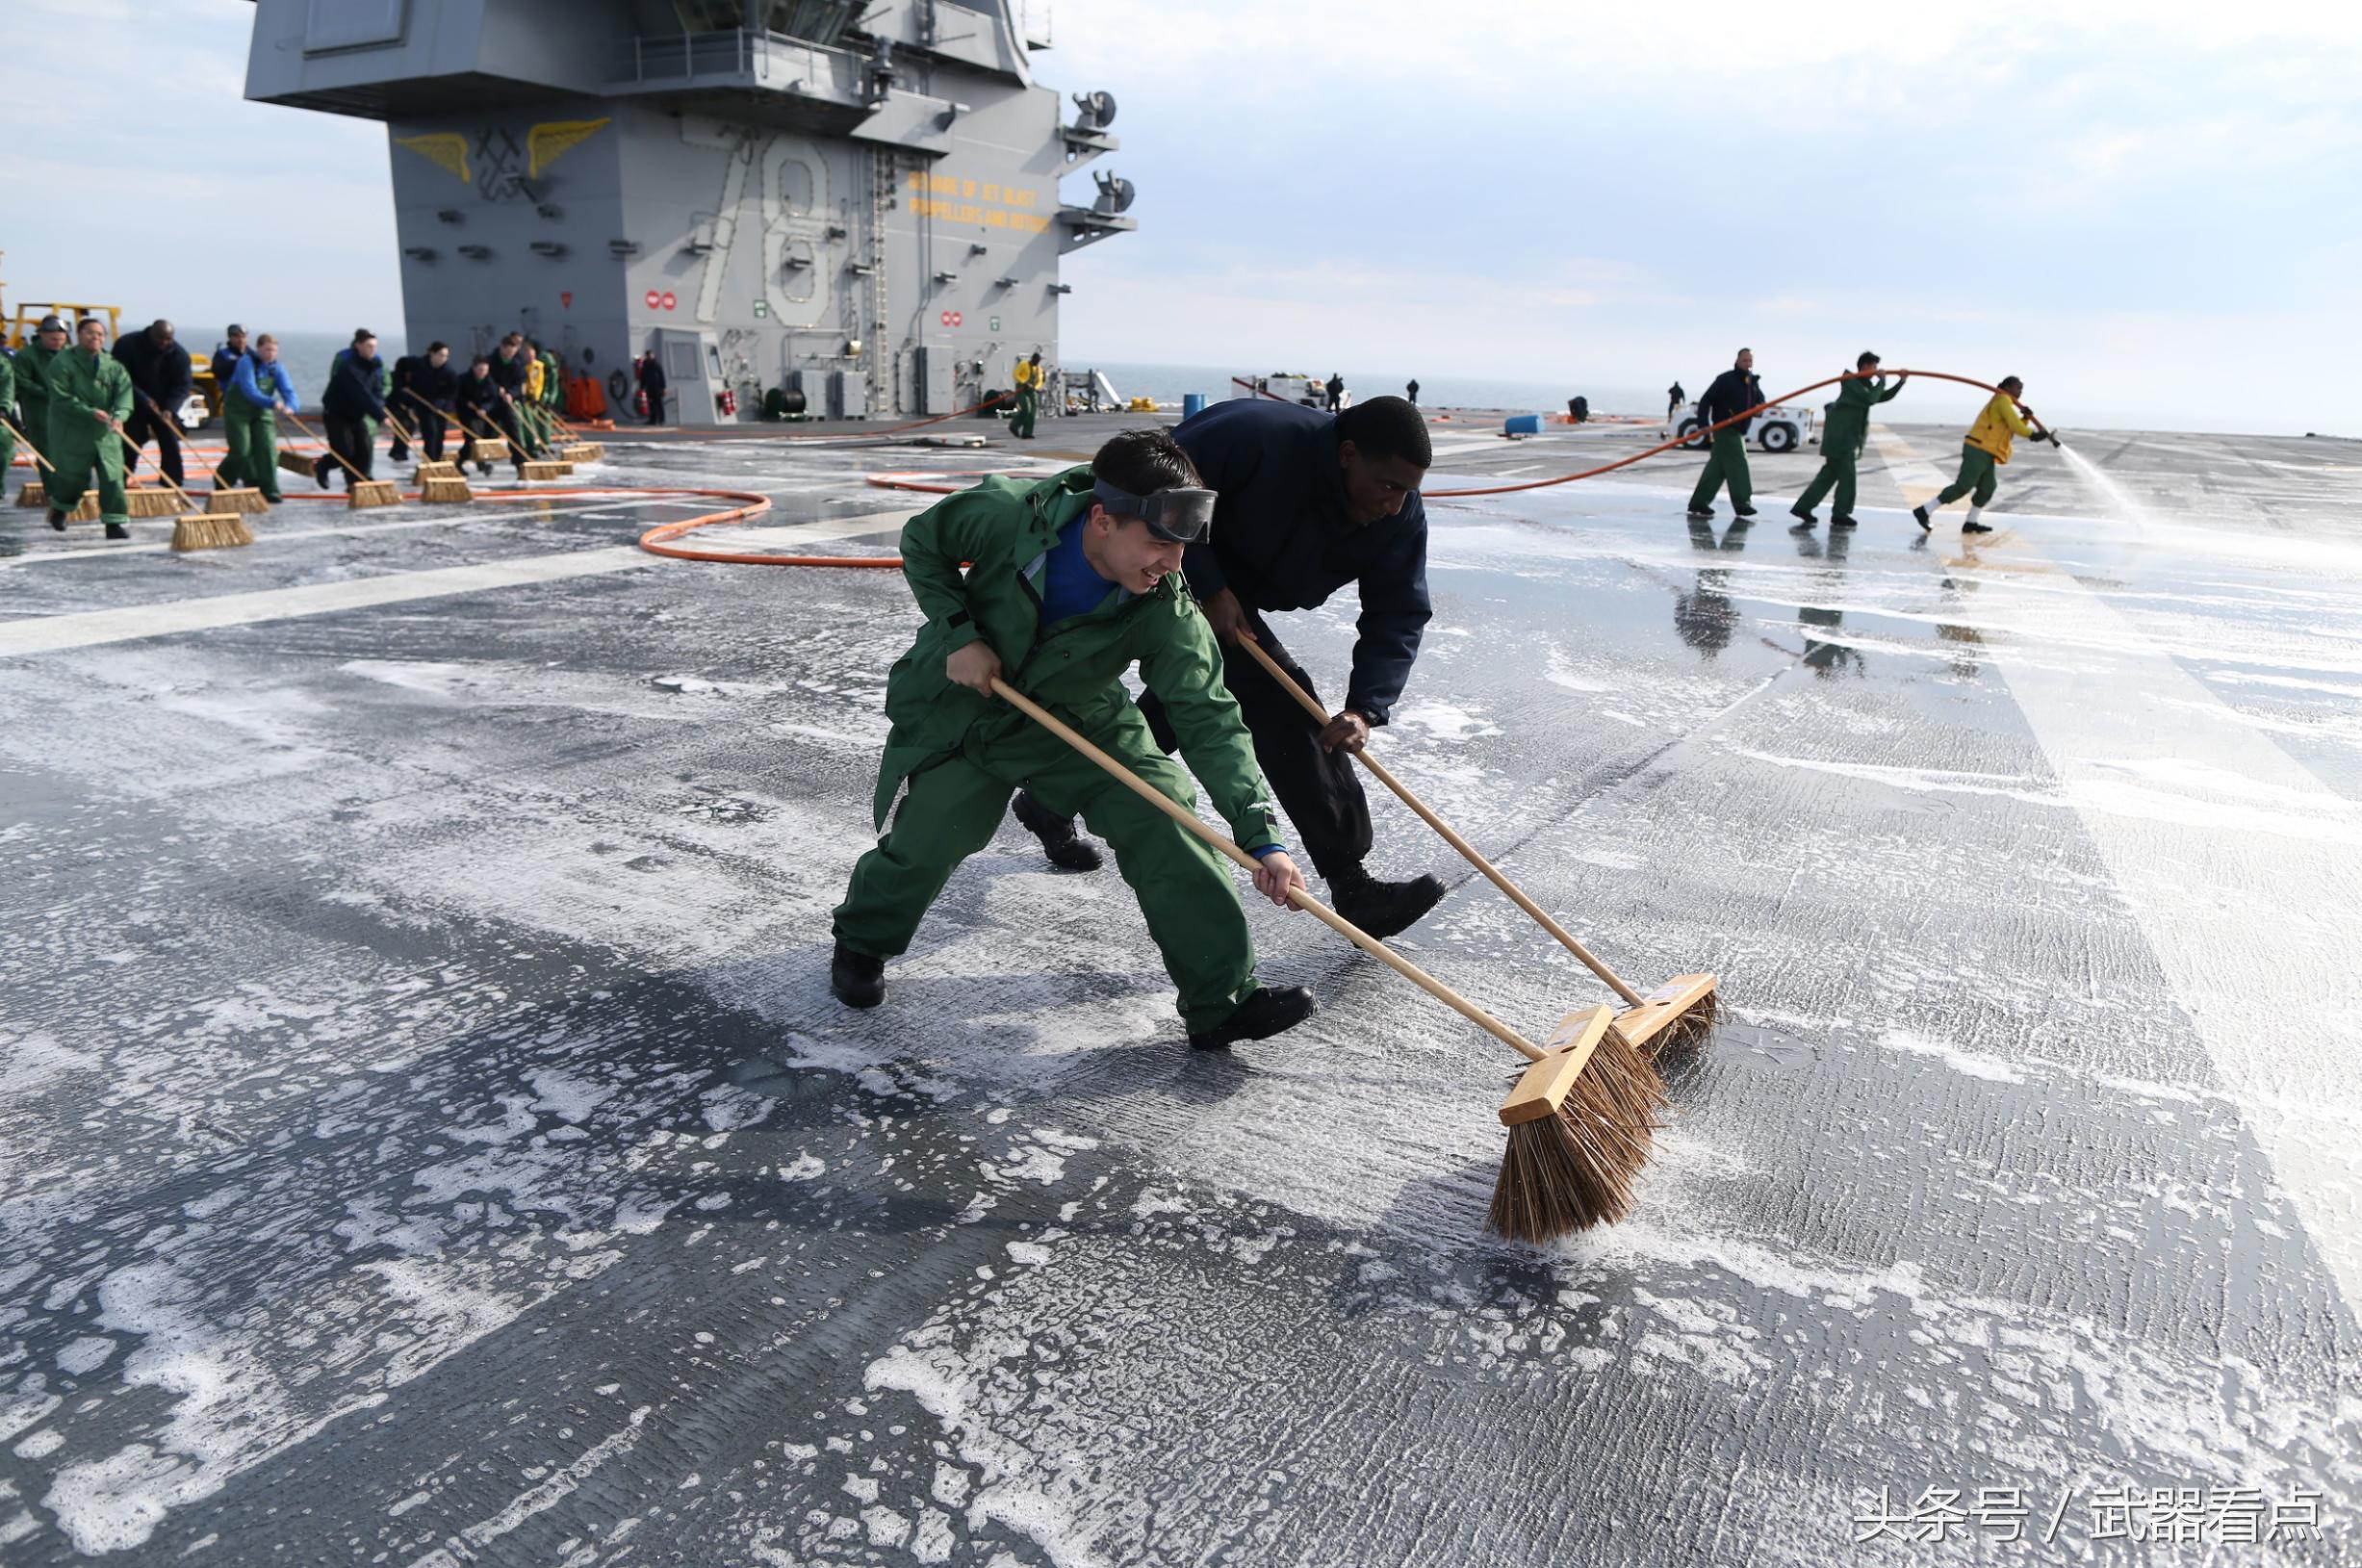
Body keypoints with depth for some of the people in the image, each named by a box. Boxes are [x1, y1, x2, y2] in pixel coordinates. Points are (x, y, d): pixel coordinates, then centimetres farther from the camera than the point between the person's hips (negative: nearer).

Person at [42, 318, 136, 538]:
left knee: (112, 476, -6)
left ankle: (115, 522, -1)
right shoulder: (62, 363, -7)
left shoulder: (114, 367, 4)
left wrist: (119, 416, -28)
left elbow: (124, 394, -8)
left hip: (105, 433, 3)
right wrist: (91, 412, -26)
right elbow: (62, 399, -14)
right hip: (72, 432, -3)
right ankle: (59, 508, 37)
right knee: (73, 476, 6)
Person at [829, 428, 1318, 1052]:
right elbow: (922, 543, -8)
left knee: (1164, 819, -14)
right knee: (924, 844, -2)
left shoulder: (1166, 611, -27)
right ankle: (860, 944, 33)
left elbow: (1210, 721, -30)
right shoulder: (1005, 515, -29)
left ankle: (1223, 999, -6)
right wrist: (959, 634, -19)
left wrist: (1261, 838, -39)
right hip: (962, 702, -1)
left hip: (1080, 719, 1)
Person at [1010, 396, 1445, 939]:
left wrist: (1366, 708, -28)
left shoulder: (1401, 518, -14)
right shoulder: (1259, 435, -34)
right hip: (1175, 572, -8)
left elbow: (1399, 615, -14)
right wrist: (1210, 589, -31)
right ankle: (1351, 887, -14)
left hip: (1234, 596, 9)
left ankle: (1052, 802, 42)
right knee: (1280, 705, -18)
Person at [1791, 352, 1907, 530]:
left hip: (1847, 438, 10)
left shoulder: (1865, 385, 18)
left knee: (1829, 474, 9)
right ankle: (1840, 514, 0)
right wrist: (1882, 381, -11)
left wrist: (1901, 381, 12)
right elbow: (1870, 399, -22)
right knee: (1847, 476, -6)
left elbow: (1885, 397, 22)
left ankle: (1803, 507, 9)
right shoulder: (1851, 382, -11)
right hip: (1839, 437, -10)